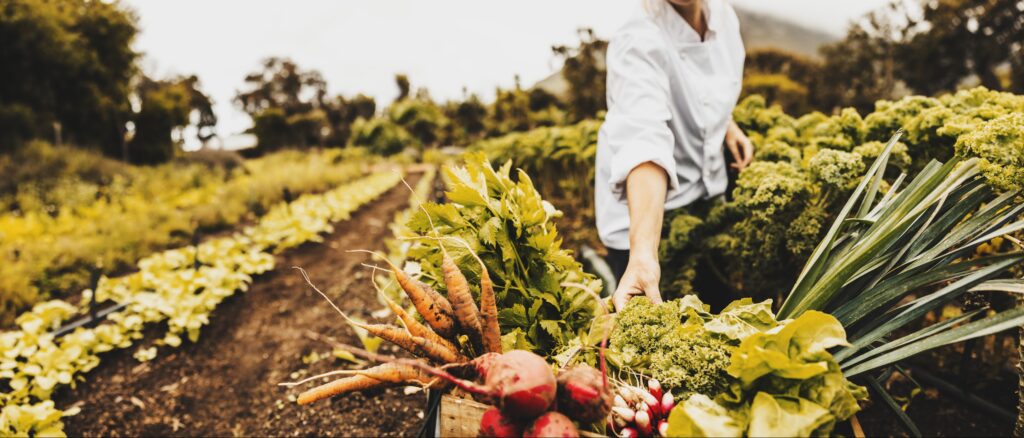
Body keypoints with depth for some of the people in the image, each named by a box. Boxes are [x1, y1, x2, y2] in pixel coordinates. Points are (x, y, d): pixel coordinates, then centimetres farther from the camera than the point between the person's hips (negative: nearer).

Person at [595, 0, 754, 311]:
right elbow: (645, 143, -46)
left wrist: (727, 123, 0)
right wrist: (643, 252, -58)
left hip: (708, 192, 7)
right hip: (645, 212, -6)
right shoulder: (637, 45, -30)